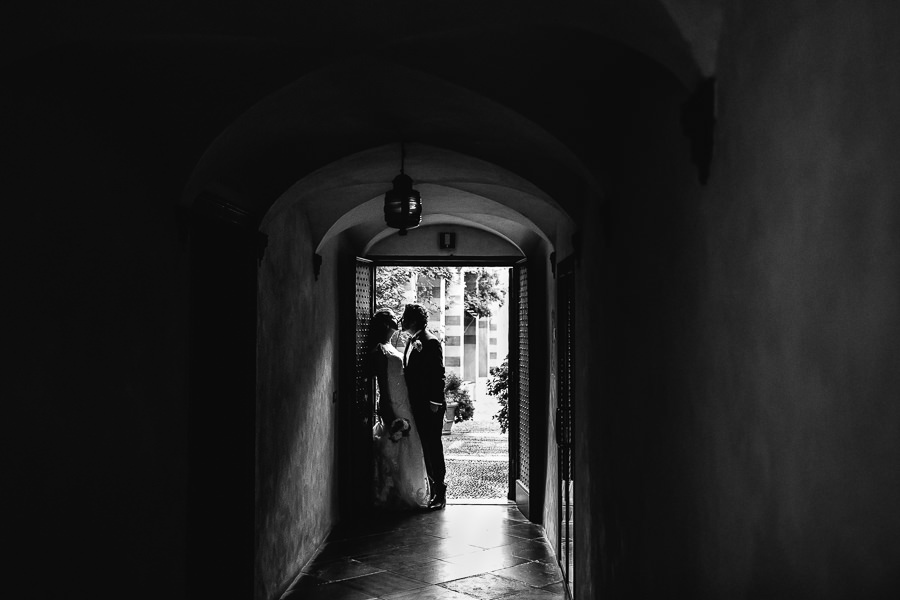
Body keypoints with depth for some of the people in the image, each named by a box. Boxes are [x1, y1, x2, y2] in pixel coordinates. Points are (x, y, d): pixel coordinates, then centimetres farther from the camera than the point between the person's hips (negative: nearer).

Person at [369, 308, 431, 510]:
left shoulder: (388, 349, 14)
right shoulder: (380, 351, -14)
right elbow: (383, 386, -18)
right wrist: (391, 417, -20)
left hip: (403, 407, 9)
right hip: (393, 409, -9)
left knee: (407, 452, 13)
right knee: (394, 454, -3)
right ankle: (393, 498, 6)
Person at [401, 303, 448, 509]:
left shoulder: (431, 342, -13)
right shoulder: (410, 342, 14)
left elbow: (438, 375, -16)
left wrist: (435, 403, -18)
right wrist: (410, 402, 14)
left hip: (430, 407, -9)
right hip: (416, 406, 9)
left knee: (433, 447, -3)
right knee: (424, 448, 12)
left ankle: (440, 492, 5)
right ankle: (432, 489, 20)